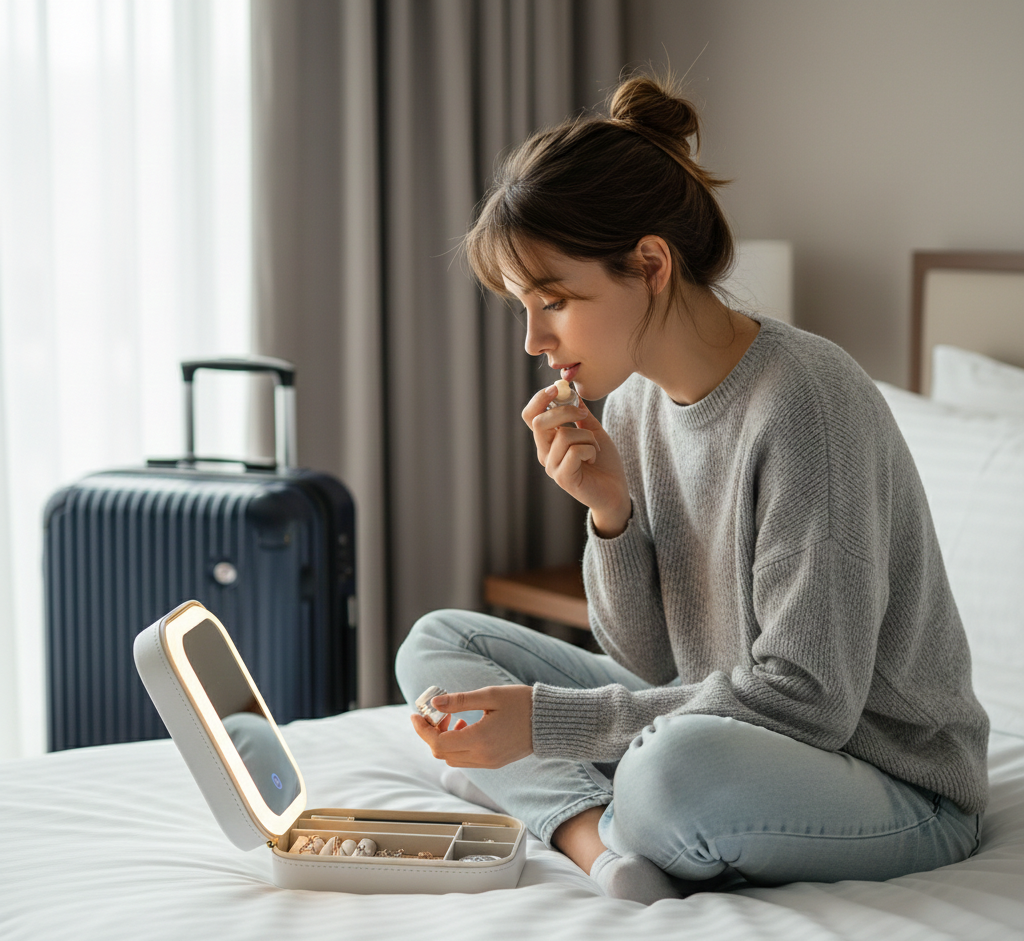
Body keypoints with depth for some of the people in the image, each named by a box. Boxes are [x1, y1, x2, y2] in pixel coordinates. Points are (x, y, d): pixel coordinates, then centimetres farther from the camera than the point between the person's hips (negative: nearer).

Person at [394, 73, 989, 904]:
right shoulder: (634, 404, 2)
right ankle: (604, 843, -17)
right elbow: (655, 662, 6)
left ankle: (604, 831, -8)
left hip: (898, 787, -8)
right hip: (720, 727, 8)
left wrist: (547, 719, -23)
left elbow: (809, 698, -24)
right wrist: (610, 514, -13)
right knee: (438, 643, 5)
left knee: (678, 765, -41)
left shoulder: (805, 399, -22)